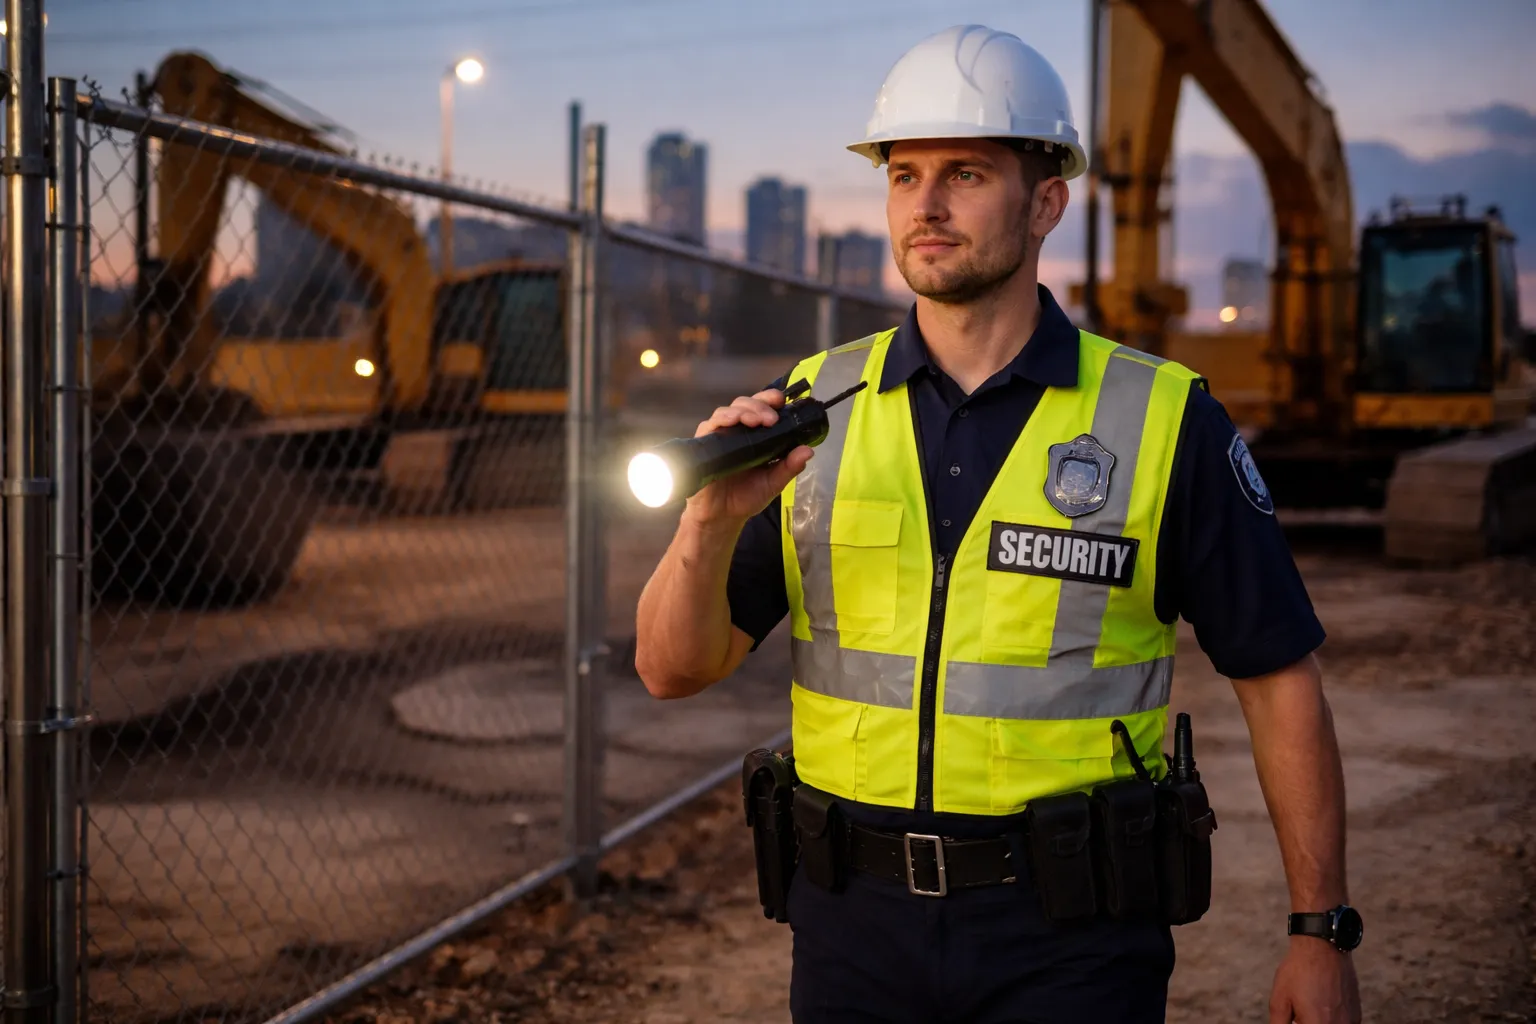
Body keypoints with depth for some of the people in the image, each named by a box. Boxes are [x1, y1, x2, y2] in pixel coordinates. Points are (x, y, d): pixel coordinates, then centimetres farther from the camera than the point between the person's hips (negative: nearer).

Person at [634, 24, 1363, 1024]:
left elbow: (1280, 679, 0)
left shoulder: (1164, 422, -5)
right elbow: (675, 667, 1)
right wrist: (713, 519, -18)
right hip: (855, 920, 3)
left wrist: (1323, 932, 0)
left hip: (1070, 938, -2)